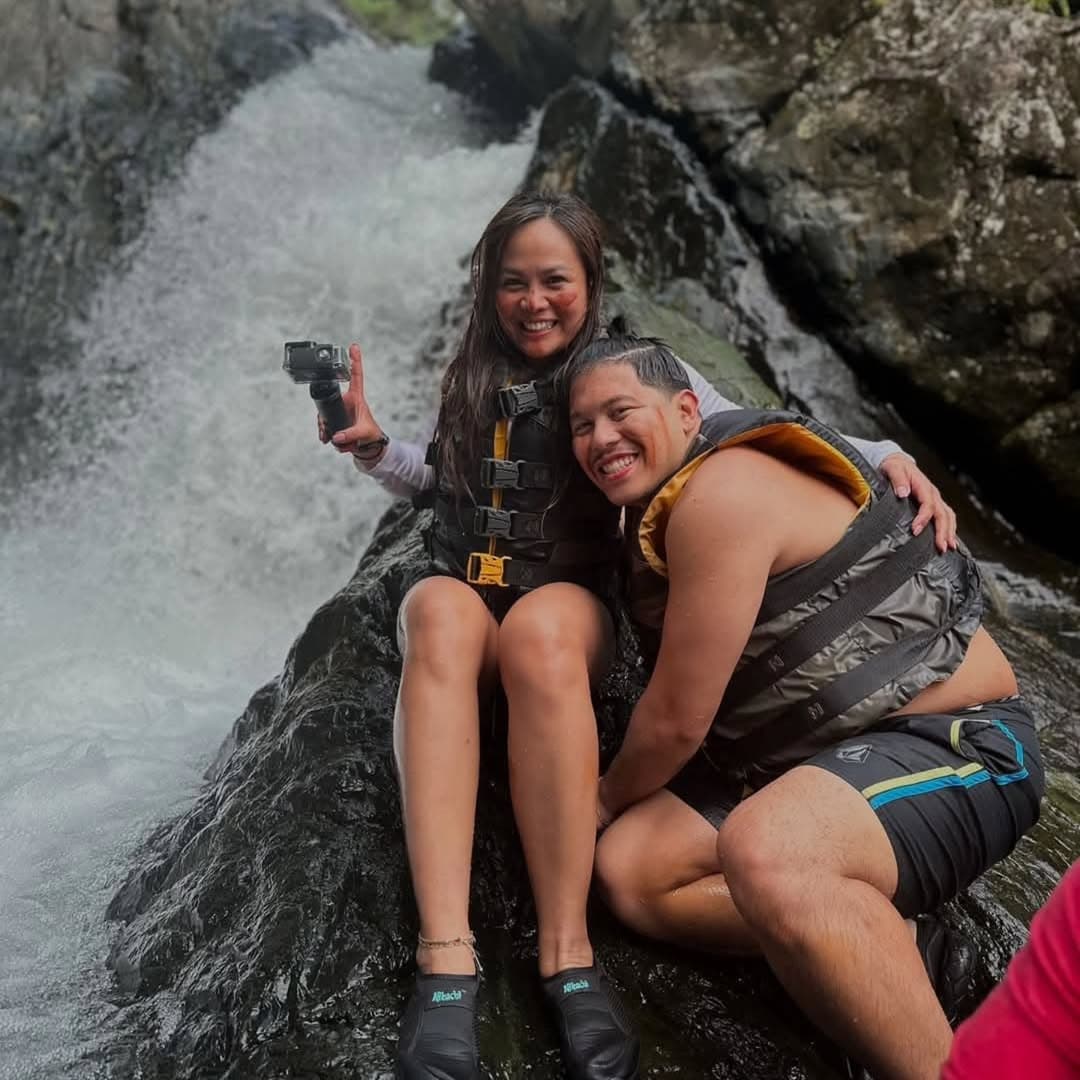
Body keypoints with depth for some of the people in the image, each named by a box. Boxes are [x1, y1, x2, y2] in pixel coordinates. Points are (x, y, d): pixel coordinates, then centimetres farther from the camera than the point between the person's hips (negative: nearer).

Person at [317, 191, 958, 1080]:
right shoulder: (474, 374, 14)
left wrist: (887, 457, -16)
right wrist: (374, 447, 6)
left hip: (568, 601, -2)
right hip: (458, 586, 2)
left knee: (538, 628, -41)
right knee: (441, 617, -38)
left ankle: (568, 955, -40)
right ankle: (446, 959, -50)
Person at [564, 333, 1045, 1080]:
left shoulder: (720, 493, -19)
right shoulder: (658, 514, 12)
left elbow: (677, 720, -16)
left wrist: (607, 797, 3)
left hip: (951, 742, -10)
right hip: (803, 760, 10)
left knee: (762, 853, -38)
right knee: (628, 868, -4)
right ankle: (874, 946, -6)